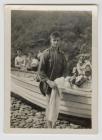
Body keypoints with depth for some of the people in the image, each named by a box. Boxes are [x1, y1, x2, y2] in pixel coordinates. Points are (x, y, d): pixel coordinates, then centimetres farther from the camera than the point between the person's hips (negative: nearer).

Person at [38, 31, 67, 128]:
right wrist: (49, 81, -24)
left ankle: (53, 125, 25)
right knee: (50, 105, -5)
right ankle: (49, 126, 3)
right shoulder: (46, 53, -11)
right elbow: (40, 71, -14)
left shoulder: (61, 54, 5)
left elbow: (63, 69, 14)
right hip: (48, 83, -5)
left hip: (57, 83, 5)